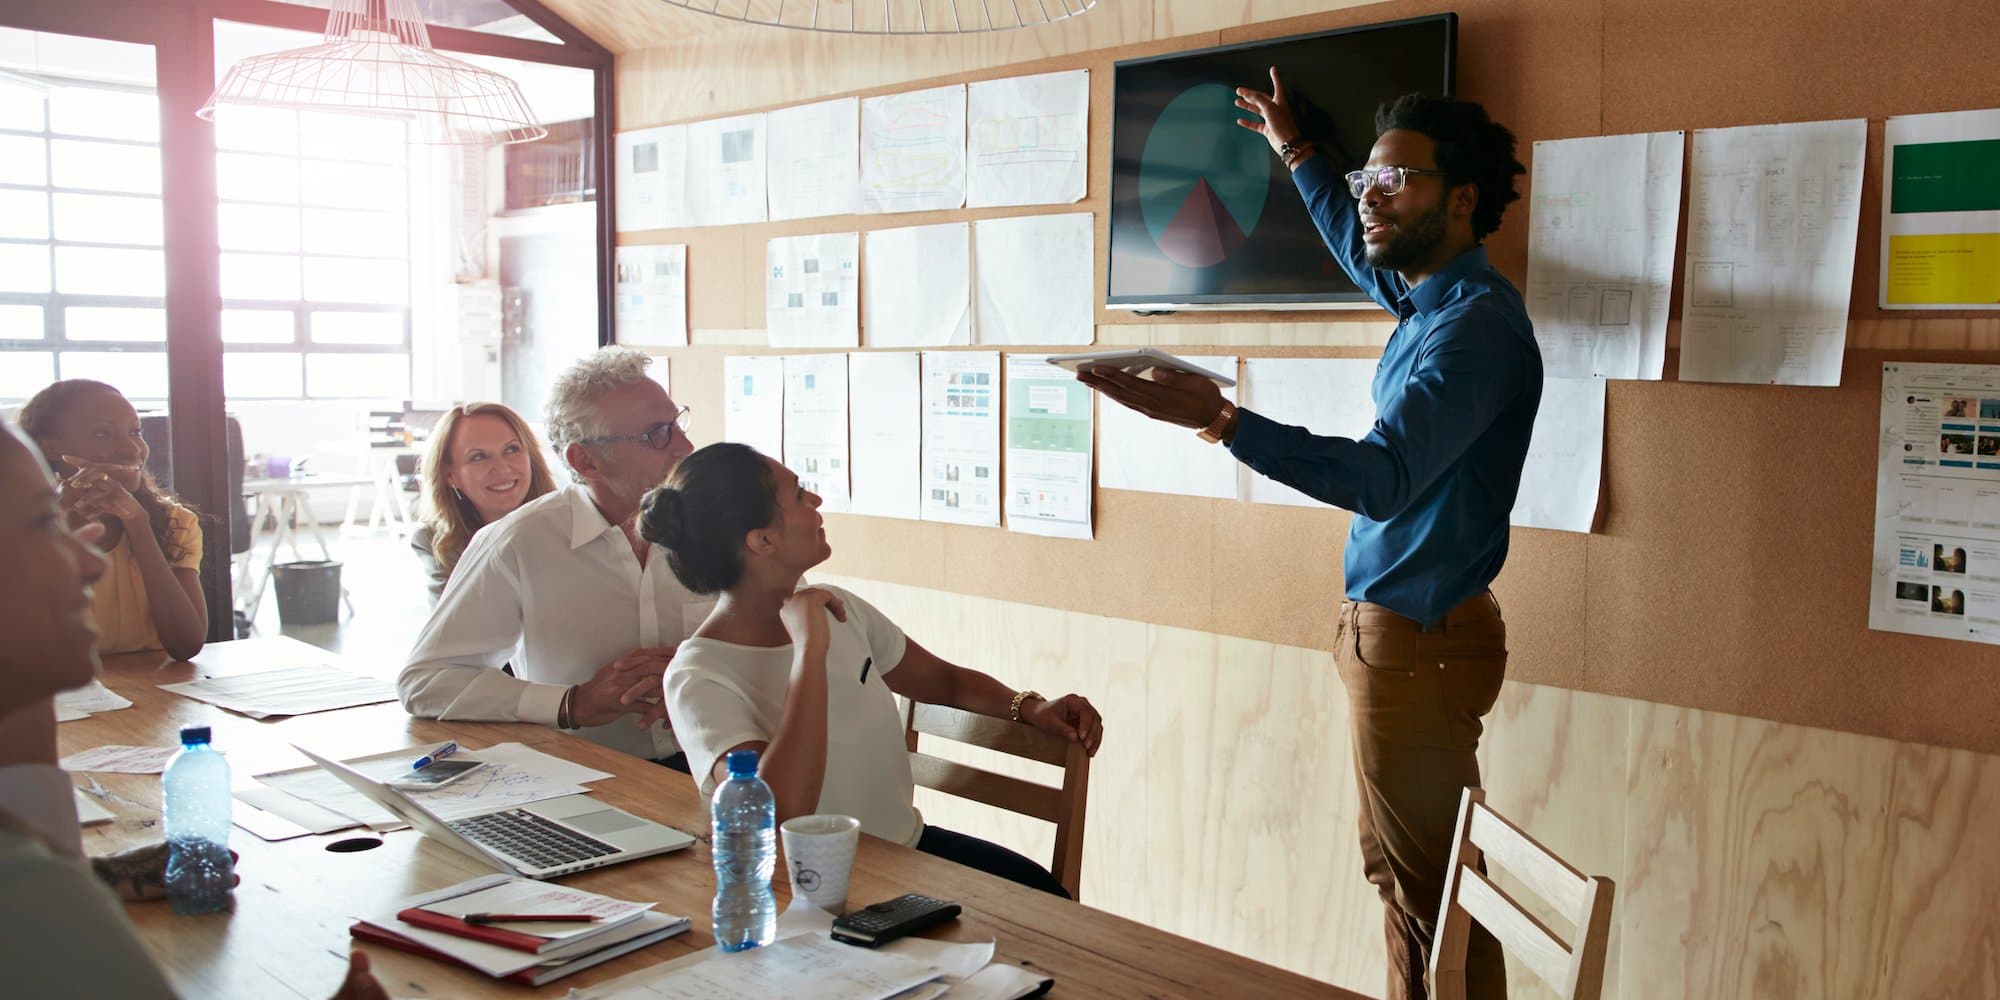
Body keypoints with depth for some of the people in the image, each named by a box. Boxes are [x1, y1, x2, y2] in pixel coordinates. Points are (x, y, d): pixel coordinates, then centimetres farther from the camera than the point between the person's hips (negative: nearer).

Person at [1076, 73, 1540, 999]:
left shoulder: (1476, 325, -20)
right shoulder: (1431, 297, 10)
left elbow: (1382, 477, -32)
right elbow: (1362, 252, 34)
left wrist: (1220, 420, -40)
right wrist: (1295, 150, 44)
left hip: (1418, 640, -10)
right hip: (1395, 628, 10)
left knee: (1430, 893, -1)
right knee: (1399, 874, 17)